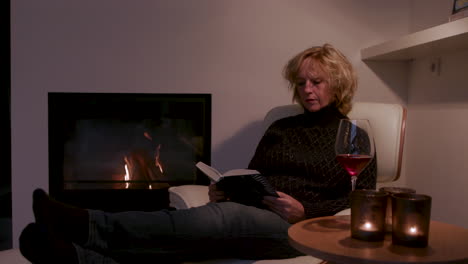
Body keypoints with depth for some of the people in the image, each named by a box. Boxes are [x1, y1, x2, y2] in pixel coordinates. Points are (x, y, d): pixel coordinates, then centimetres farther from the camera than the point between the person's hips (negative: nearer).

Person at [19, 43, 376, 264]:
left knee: (222, 217, -37)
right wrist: (225, 189, -1)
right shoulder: (280, 128, 22)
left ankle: (88, 225, -49)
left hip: (301, 229, -4)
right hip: (249, 219, 5)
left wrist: (305, 210, -15)